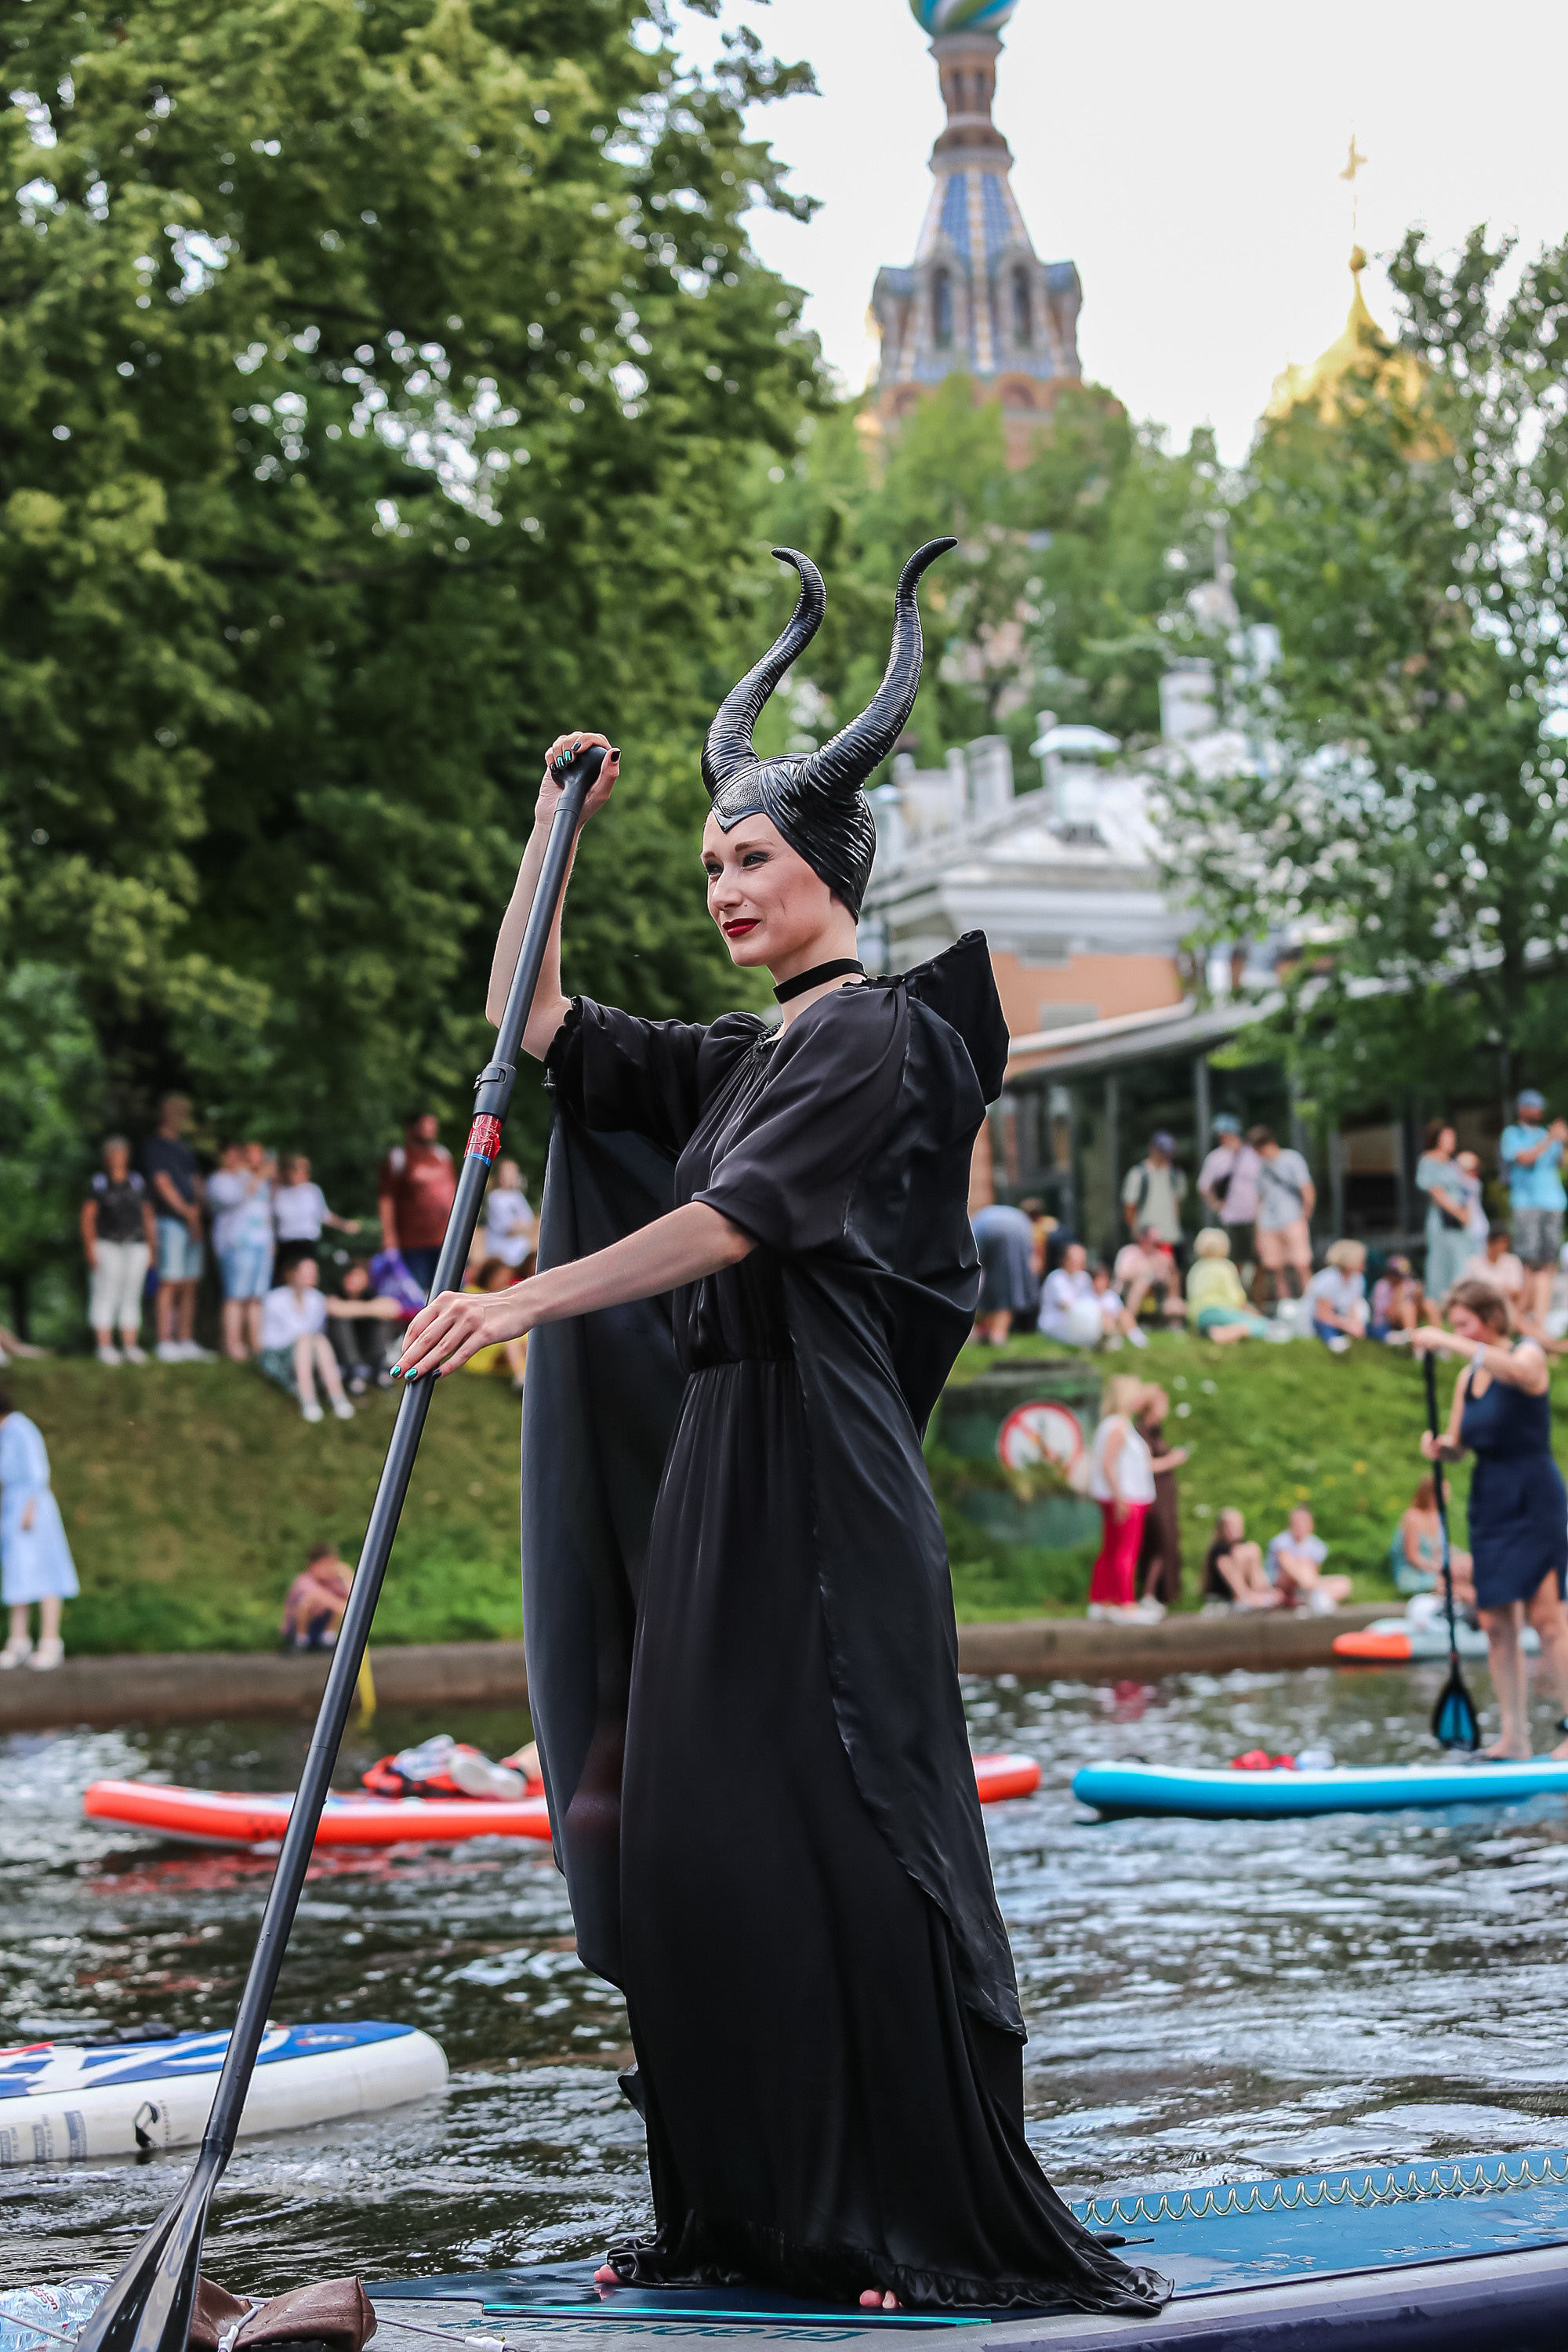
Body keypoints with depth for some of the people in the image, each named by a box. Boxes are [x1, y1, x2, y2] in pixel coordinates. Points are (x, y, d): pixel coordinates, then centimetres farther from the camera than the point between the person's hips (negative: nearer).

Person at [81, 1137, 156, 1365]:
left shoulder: (137, 1182, 14)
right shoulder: (98, 1182, 3)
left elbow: (147, 1216, 15)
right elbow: (87, 1217, -1)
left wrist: (151, 1247, 9)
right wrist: (90, 1248, -9)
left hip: (136, 1246, 4)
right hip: (107, 1244, -4)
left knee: (131, 1296, 4)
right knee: (106, 1294, -8)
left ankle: (131, 1348, 6)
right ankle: (105, 1347, -8)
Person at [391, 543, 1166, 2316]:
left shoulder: (876, 1038, -7)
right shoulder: (736, 1061, 19)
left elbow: (738, 1222, -19)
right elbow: (531, 1025, 23)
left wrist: (530, 1302, -25)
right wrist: (553, 829, 14)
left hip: (819, 1486, -9)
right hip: (708, 1475, 9)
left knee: (847, 1844, -9)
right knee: (687, 1849, 6)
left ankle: (944, 2222, -4)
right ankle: (743, 2214, 12)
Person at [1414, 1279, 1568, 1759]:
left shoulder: (1529, 1353, -8)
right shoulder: (1467, 1378, 11)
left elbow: (1516, 1370, -34)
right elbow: (1459, 1443, 17)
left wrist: (1449, 1341, -37)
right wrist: (1439, 1447, -7)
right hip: (1490, 1501, 7)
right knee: (1496, 1623, 3)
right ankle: (1514, 1735, 6)